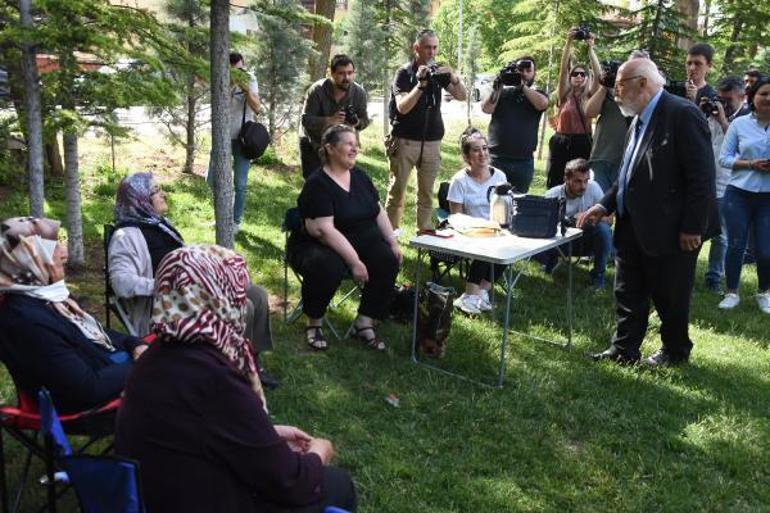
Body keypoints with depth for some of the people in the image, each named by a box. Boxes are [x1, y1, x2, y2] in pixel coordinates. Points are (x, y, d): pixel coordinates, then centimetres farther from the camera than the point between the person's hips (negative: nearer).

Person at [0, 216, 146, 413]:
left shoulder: (47, 294, 2)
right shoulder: (27, 320, -28)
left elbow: (96, 333, 15)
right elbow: (89, 388, -26)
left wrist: (135, 345, -2)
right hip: (97, 407, -9)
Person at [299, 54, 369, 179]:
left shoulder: (359, 93, -15)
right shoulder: (317, 90, -25)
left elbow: (365, 120, -7)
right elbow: (306, 119, -27)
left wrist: (357, 123, -33)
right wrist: (329, 120, -44)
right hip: (312, 143, -3)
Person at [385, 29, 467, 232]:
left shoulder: (438, 72, 9)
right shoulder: (405, 72, -2)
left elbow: (461, 96, 3)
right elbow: (402, 107, -14)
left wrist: (454, 78, -15)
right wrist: (420, 84, -26)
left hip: (432, 142, 3)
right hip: (405, 141, -3)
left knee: (427, 194, 4)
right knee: (397, 192, -2)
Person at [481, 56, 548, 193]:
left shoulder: (538, 95, 11)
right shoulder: (502, 92, 8)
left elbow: (542, 104, -12)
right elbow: (486, 109, -6)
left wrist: (522, 86, -15)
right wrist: (497, 87, -13)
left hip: (523, 162, 1)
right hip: (497, 159, -1)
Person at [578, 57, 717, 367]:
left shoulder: (682, 114, -16)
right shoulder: (640, 120, 12)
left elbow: (701, 177, -19)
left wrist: (692, 228, -19)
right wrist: (604, 206, 6)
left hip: (669, 230, -8)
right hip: (633, 228, 8)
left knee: (670, 297, 9)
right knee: (628, 295, 14)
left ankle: (675, 352, 29)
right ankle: (623, 350, 27)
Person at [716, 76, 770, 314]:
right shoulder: (739, 124, 0)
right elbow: (724, 158, 0)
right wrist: (751, 164, -14)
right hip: (739, 194, 0)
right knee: (735, 245, 2)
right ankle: (732, 293, 17)